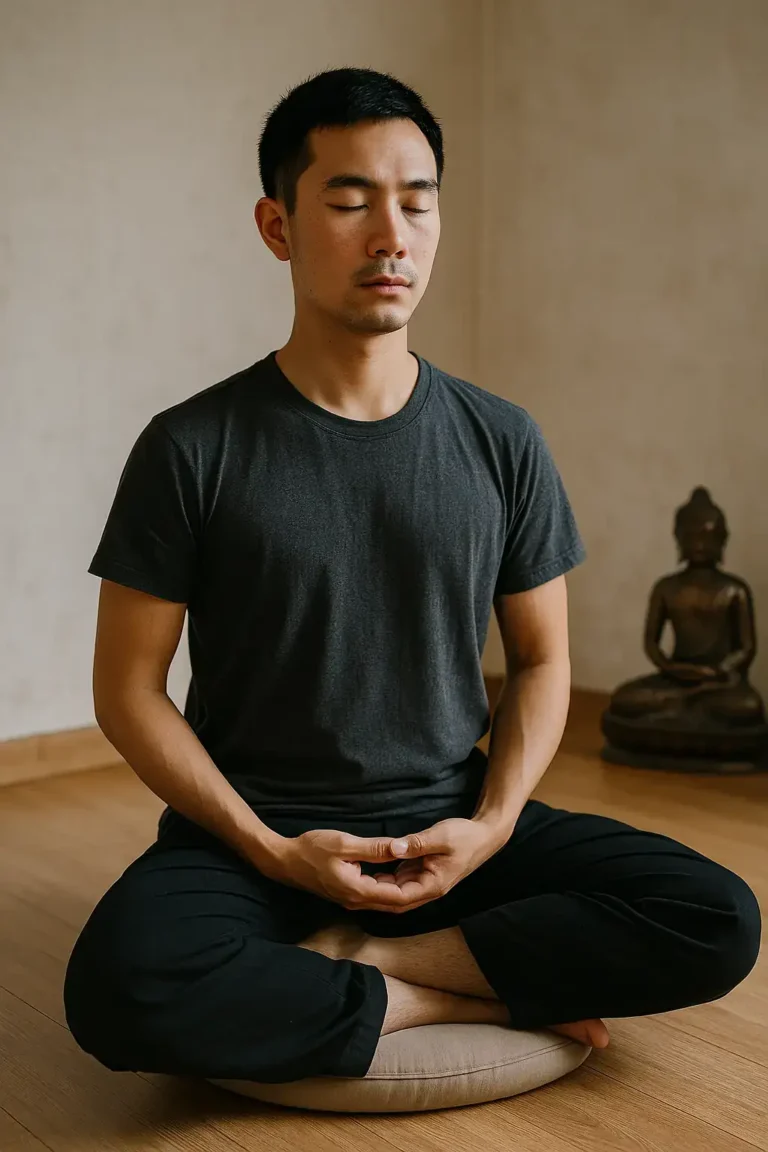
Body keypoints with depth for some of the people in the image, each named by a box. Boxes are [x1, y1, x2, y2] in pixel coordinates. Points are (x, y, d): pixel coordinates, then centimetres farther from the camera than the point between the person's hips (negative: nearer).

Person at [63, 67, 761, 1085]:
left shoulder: (502, 442, 2)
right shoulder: (193, 449, -6)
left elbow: (541, 662, 8)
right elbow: (128, 689, -3)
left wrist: (493, 823, -9)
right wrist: (270, 849, -14)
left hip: (452, 826, 3)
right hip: (253, 835, -2)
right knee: (120, 989, -33)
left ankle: (349, 963, -11)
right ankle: (468, 996, -12)